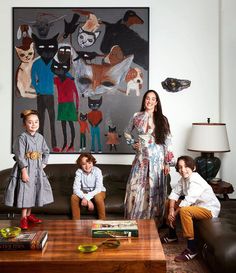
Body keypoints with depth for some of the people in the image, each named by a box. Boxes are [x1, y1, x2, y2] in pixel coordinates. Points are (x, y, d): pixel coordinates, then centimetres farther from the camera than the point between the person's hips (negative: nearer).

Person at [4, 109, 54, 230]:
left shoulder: (40, 137, 5)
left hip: (37, 169, 6)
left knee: (33, 192, 13)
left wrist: (44, 163, 6)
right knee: (25, 192, -2)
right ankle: (23, 218, 11)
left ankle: (29, 214, 28)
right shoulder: (22, 137, -13)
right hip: (25, 168, -6)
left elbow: (46, 151, 17)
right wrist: (24, 171, -20)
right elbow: (20, 156, -17)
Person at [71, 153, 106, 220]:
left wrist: (87, 198, -41)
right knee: (74, 197, -25)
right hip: (84, 192, 2)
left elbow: (98, 188, -28)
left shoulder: (97, 171, -24)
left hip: (97, 192, -2)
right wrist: (88, 200, -38)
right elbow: (76, 188, -26)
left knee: (98, 198, -35)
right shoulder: (79, 172, -20)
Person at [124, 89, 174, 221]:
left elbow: (168, 141, -2)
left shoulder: (162, 119, 0)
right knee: (136, 189, 1)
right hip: (141, 158, 2)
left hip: (157, 159, -1)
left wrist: (168, 162, -6)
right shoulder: (137, 117, 5)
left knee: (155, 190, 3)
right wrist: (133, 143, 5)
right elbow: (127, 133, 21)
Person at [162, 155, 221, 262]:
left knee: (184, 211, -37)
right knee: (168, 203, 11)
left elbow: (188, 201, -32)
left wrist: (174, 213, -20)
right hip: (196, 205, 10)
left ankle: (192, 249, -26)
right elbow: (174, 193, -3)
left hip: (209, 209, -10)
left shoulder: (195, 180, -27)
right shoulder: (184, 178, -1)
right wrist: (171, 210, -18)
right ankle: (172, 235, 24)